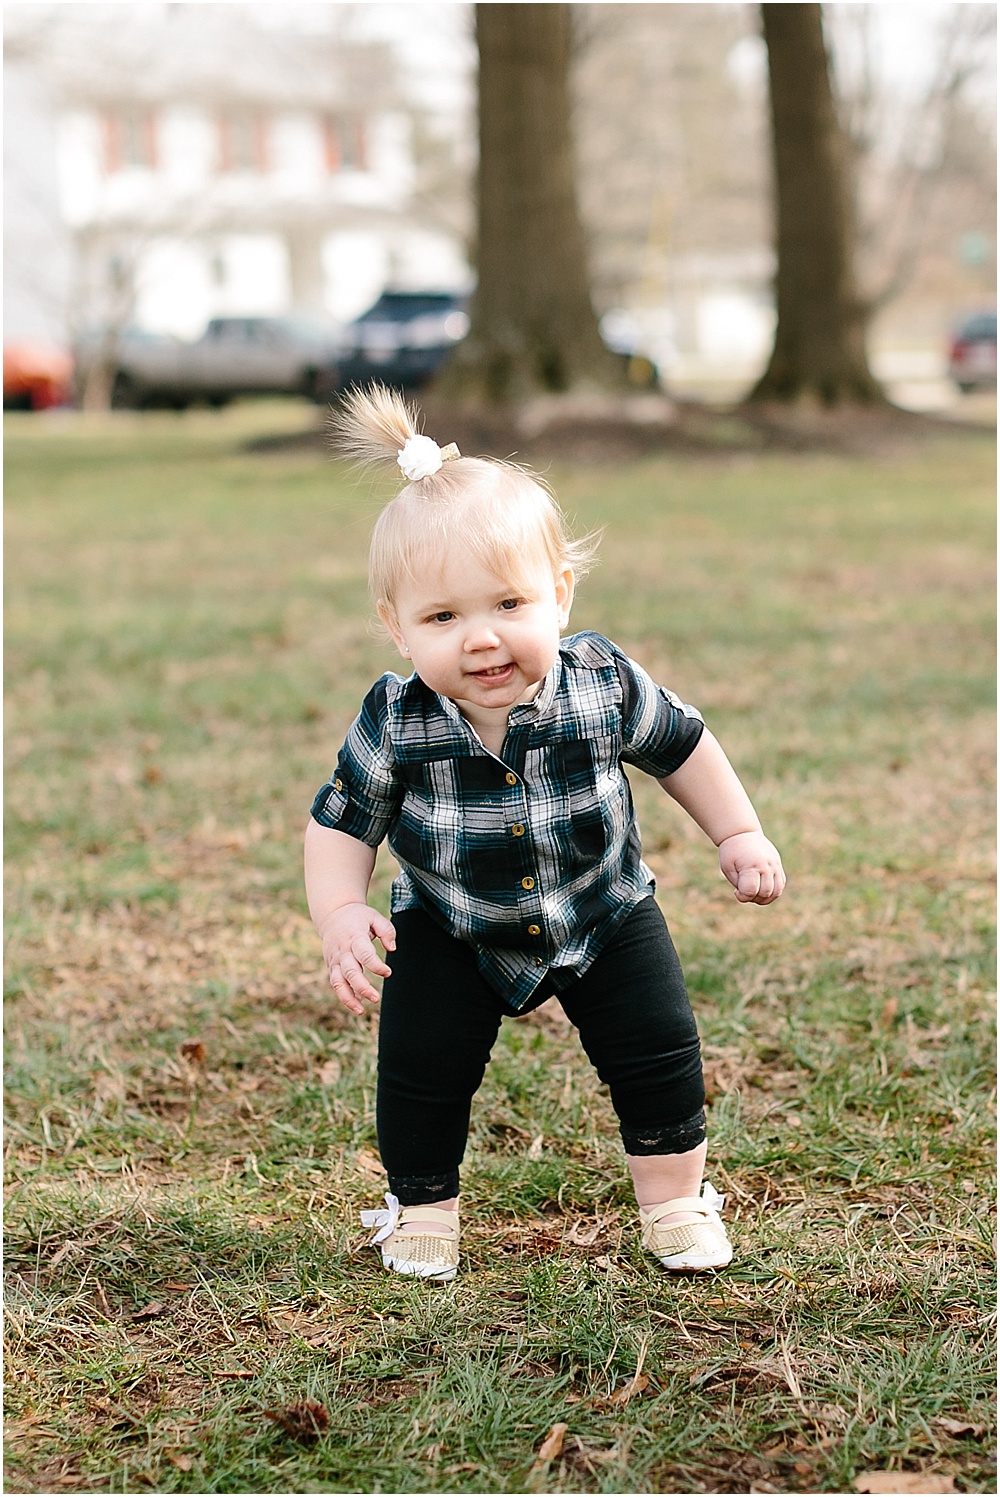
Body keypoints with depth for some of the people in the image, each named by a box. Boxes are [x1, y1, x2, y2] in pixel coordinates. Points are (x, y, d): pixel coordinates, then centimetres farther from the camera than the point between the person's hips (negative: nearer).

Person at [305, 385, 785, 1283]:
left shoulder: (605, 687, -25)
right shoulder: (396, 725, -27)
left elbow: (680, 744, -4)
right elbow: (341, 823, -13)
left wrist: (739, 835, 2)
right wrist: (340, 915, -28)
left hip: (604, 915, 1)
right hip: (452, 931, 0)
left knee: (659, 1047, 0)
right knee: (421, 1064, -5)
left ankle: (675, 1195, 24)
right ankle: (422, 1202, 21)